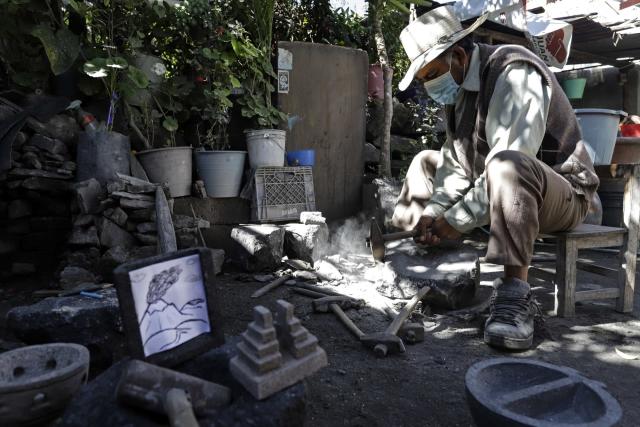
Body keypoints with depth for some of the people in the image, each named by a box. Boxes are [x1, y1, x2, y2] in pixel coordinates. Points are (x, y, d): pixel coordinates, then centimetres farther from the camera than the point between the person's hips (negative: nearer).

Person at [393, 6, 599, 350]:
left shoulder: (513, 73, -19)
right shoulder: (457, 87, 7)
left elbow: (512, 161, -31)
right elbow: (456, 163, 3)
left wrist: (458, 220, -27)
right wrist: (434, 212, -12)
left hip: (562, 195, -8)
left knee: (506, 167, -40)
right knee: (427, 162, 9)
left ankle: (515, 293, -35)